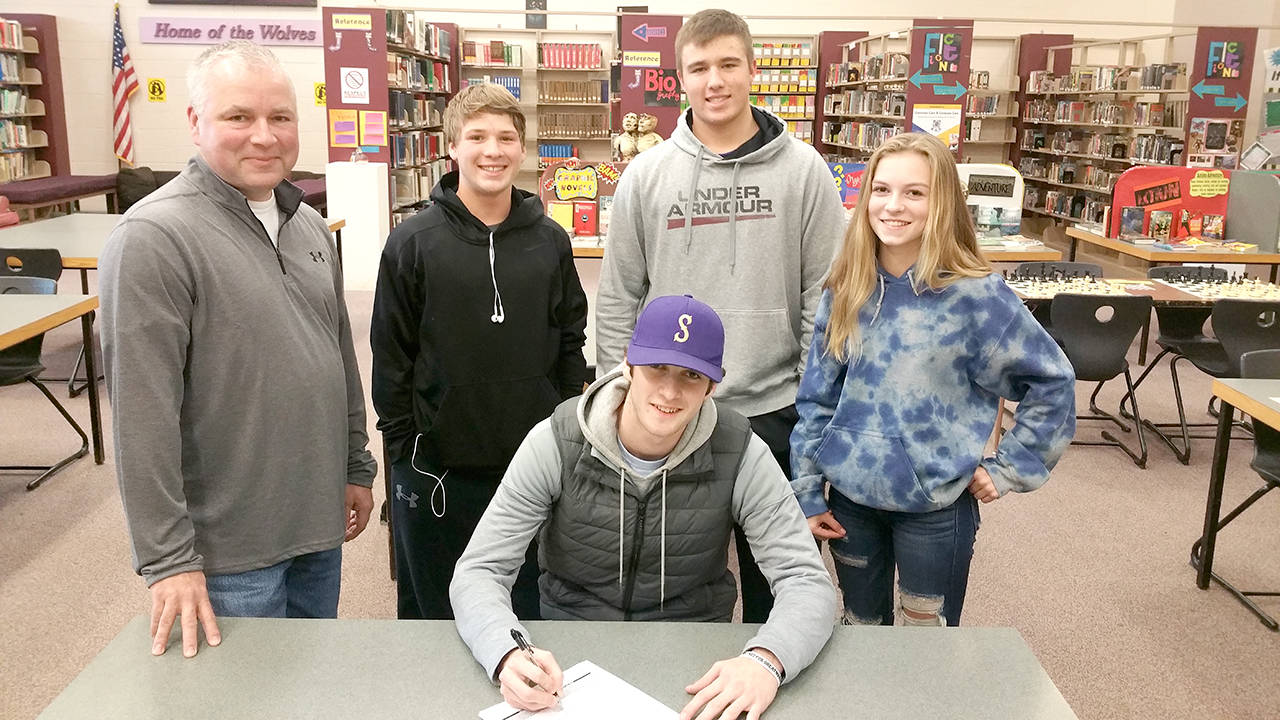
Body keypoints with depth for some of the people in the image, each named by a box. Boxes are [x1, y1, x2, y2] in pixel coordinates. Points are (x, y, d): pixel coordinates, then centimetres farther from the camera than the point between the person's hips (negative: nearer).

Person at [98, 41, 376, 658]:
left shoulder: (309, 226, 8)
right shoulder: (153, 237, -17)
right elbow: (142, 415, -20)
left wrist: (357, 467, 16)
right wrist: (168, 558, -19)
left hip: (319, 526, 7)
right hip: (229, 548, -7)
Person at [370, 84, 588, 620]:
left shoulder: (549, 241, 2)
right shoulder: (413, 242, -6)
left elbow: (570, 343, 8)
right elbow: (391, 357, -2)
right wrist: (403, 446, -3)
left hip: (532, 468, 2)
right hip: (436, 471, -2)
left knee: (529, 611, 16)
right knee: (433, 615, 15)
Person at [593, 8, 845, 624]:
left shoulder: (803, 170, -2)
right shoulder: (646, 175, 0)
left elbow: (826, 293, -1)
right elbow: (618, 299, 3)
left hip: (773, 408, -1)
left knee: (770, 574, 16)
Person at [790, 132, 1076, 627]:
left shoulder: (975, 295, -13)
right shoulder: (845, 292, -2)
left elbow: (1052, 381, -5)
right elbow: (816, 397, 3)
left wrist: (1008, 469, -5)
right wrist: (806, 492, 2)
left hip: (935, 507, -3)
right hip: (851, 497, 4)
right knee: (860, 629, 21)